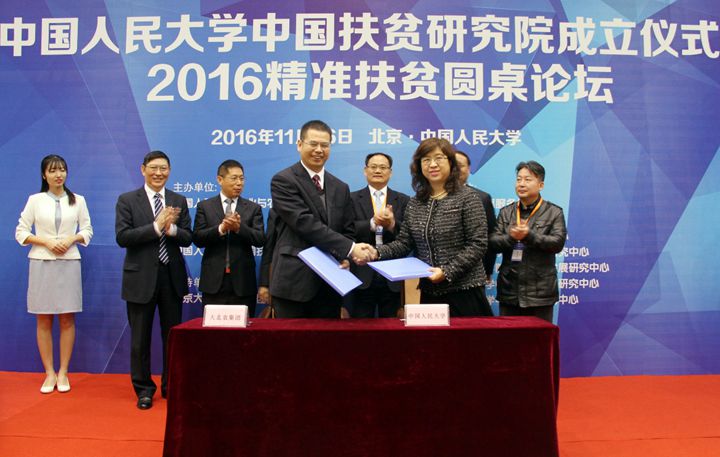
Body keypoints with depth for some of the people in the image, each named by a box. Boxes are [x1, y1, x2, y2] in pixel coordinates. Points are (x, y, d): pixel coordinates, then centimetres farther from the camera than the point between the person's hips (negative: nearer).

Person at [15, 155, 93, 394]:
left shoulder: (78, 200, 7)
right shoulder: (35, 200, 5)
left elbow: (87, 230, 7)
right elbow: (20, 232, 3)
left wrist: (71, 239, -11)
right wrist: (46, 242, -10)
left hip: (69, 263, 0)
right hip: (41, 263, 0)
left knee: (67, 319, 3)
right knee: (44, 320, 3)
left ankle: (63, 372, 12)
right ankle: (49, 373, 12)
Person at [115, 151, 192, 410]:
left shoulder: (179, 201, 6)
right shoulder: (127, 200, -1)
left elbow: (188, 238, 1)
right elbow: (122, 237, -12)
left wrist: (171, 229, -20)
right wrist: (156, 226, -21)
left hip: (172, 276, 2)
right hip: (141, 277, -2)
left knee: (173, 335, 11)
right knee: (140, 338, 7)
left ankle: (171, 386, 25)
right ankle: (144, 388, 23)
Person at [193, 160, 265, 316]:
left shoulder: (253, 208, 7)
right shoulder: (205, 206, 7)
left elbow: (260, 239, -3)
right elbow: (197, 238, -3)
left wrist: (239, 227, -19)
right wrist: (220, 229, -19)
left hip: (243, 281, 0)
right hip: (214, 280, 0)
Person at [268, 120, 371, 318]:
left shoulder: (341, 188, 15)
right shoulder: (283, 181, -5)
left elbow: (347, 231, 16)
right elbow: (305, 223, -16)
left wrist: (345, 257, -6)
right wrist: (349, 249, -19)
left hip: (330, 284, 5)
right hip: (293, 282, -5)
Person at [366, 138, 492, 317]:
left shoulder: (467, 198, -5)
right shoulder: (414, 204, 9)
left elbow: (478, 244, -10)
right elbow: (404, 243, 6)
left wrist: (447, 271, -18)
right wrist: (377, 253, -12)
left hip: (464, 289, -4)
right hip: (429, 291, 4)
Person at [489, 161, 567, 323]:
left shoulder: (554, 212, 3)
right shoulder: (505, 212, 12)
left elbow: (558, 243, -10)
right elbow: (493, 242, 2)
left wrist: (529, 236, -21)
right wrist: (511, 237, -18)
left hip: (540, 292, -3)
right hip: (509, 291, 3)